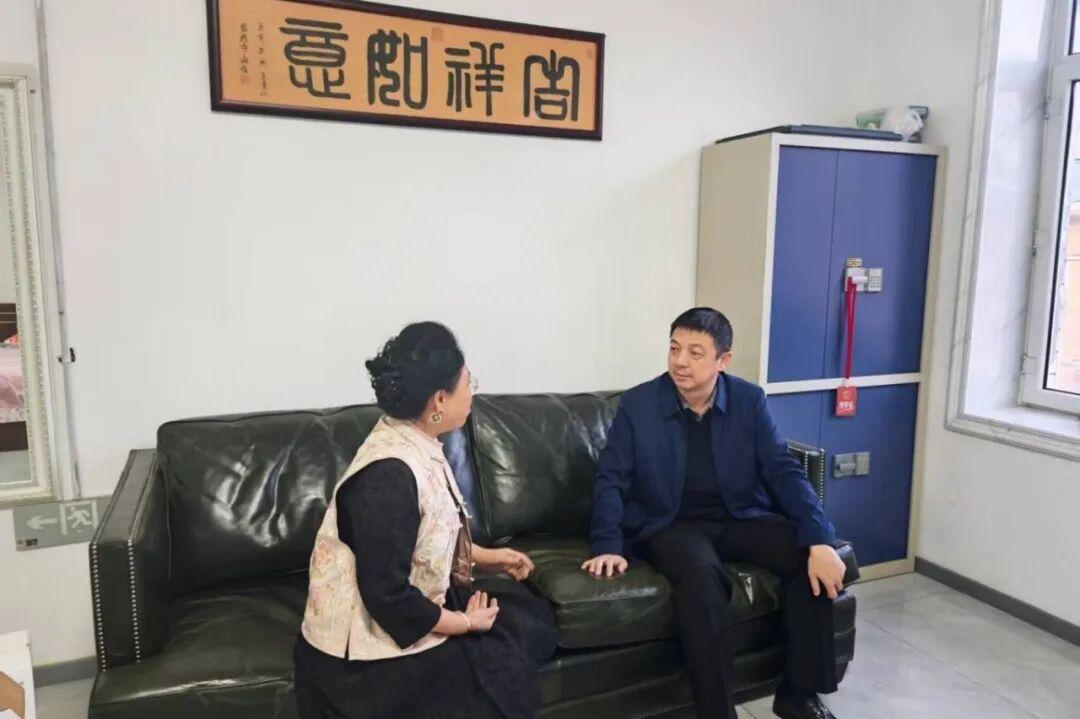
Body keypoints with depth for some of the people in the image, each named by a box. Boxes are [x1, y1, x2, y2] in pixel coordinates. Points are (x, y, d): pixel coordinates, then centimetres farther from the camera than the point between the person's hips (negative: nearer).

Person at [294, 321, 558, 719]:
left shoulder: (417, 445, -1)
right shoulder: (389, 473, -30)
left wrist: (485, 557, 14)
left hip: (413, 606, 9)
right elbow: (388, 598, -27)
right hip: (372, 645, -9)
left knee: (533, 618, 9)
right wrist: (465, 622, -14)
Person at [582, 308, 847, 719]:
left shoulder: (750, 401, -1)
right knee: (700, 569, -35)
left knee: (812, 558, -19)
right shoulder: (637, 404, -7)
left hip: (739, 519, 3)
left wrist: (820, 541, -19)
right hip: (670, 525, -3)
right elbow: (610, 481, -6)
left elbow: (784, 471, -6)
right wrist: (608, 545, -21)